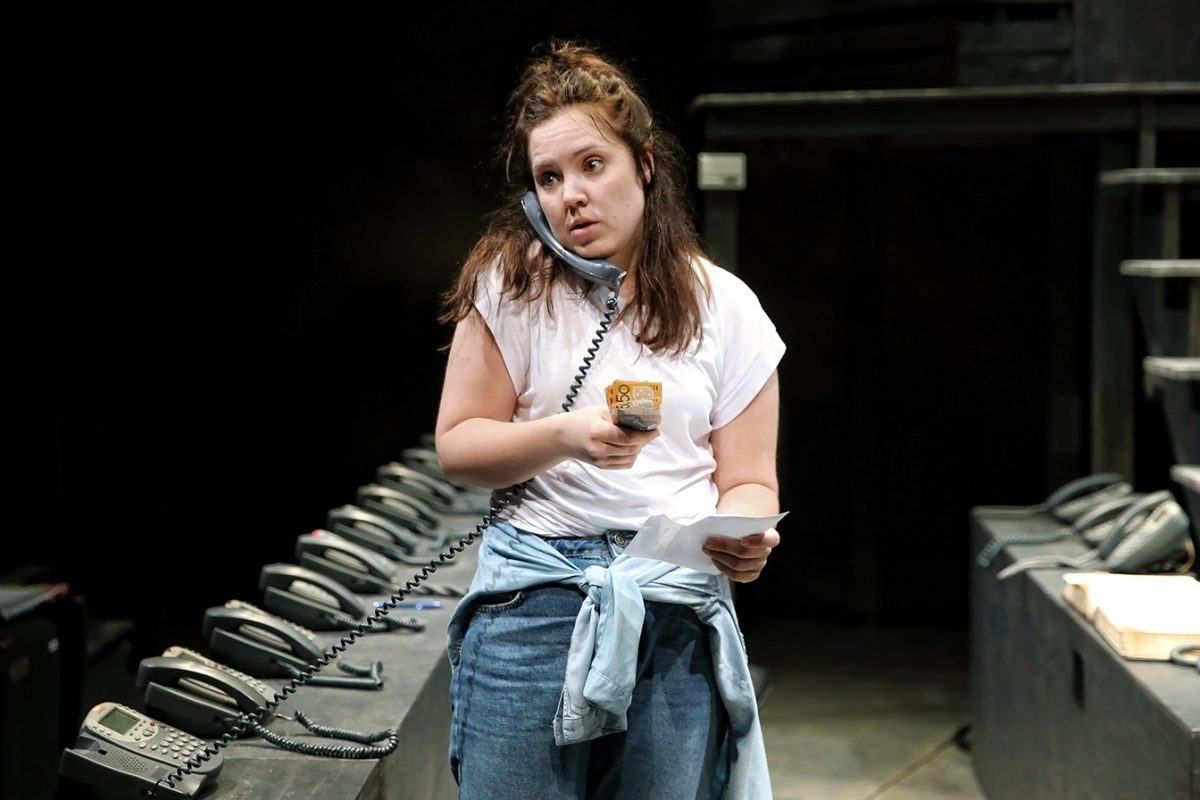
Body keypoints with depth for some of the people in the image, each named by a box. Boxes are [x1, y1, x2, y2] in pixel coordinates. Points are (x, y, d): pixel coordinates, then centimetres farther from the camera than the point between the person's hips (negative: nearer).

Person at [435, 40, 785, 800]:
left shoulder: (723, 306, 5)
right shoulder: (512, 283, 1)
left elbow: (749, 481, 5)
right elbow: (458, 445, 2)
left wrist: (745, 536, -18)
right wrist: (565, 435, -15)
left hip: (682, 609, 2)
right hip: (535, 596, -1)